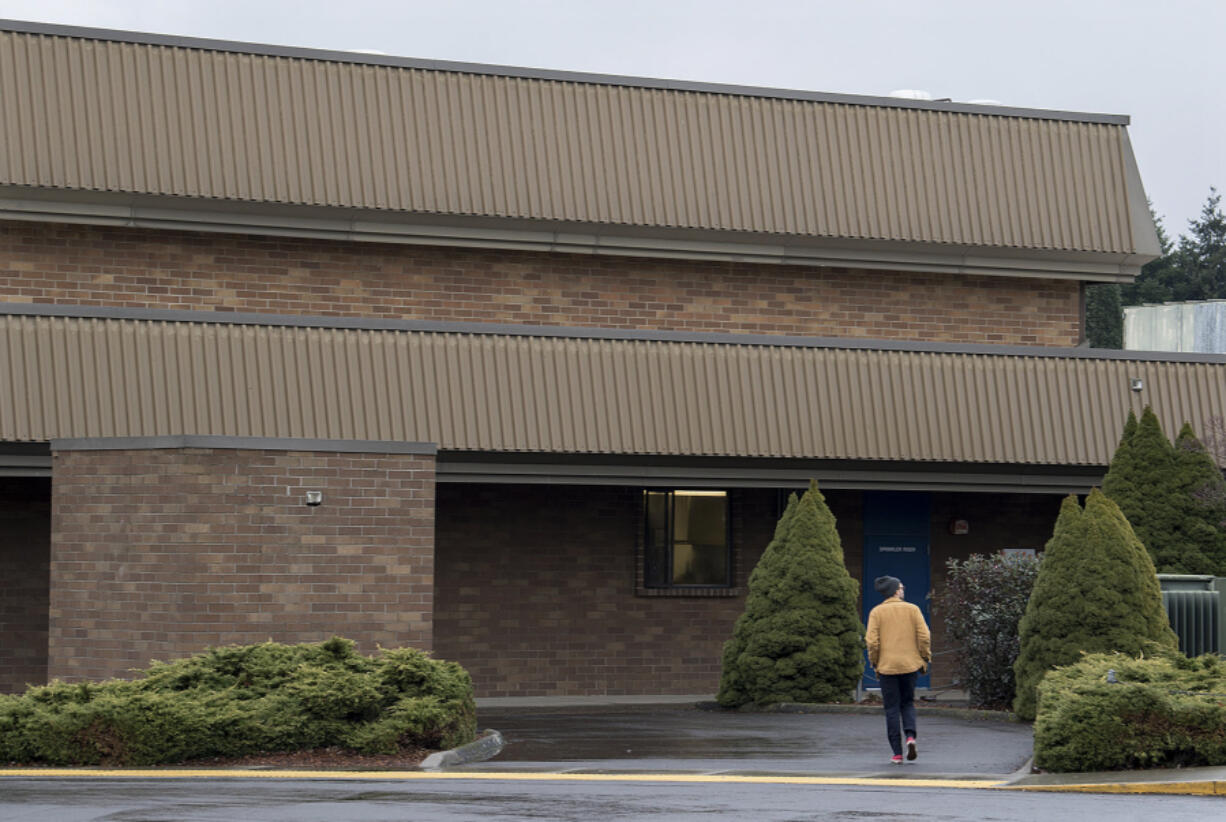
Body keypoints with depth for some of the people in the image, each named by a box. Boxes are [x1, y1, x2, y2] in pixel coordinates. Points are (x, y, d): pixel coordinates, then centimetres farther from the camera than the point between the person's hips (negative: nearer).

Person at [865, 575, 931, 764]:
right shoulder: (912, 609, 1)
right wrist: (925, 659, 7)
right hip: (910, 665, 1)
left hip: (887, 667, -1)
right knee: (907, 703, 17)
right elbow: (924, 636, -4)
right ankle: (910, 736, -9)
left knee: (892, 709, 4)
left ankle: (897, 753, 1)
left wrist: (875, 663, 4)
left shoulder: (876, 612, -1)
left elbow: (872, 641, -7)